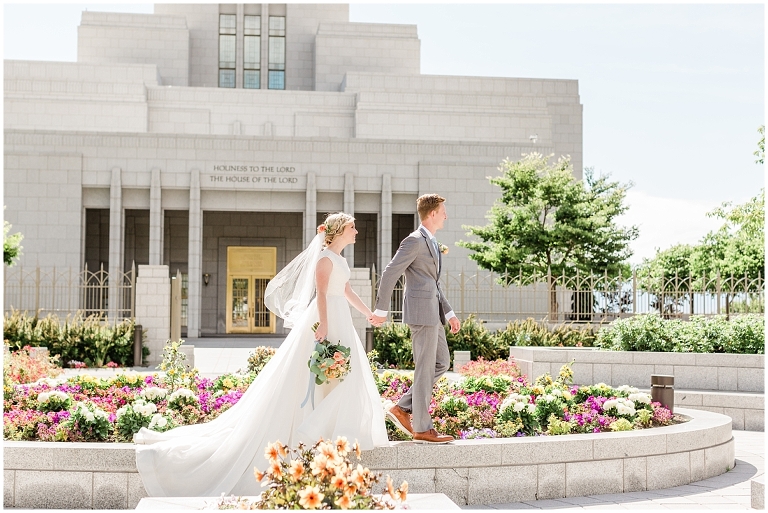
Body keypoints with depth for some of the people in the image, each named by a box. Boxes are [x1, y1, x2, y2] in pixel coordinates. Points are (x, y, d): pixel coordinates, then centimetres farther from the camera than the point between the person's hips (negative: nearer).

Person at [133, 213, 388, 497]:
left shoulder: (338, 257, 16)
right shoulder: (325, 257, -13)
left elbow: (346, 291, 25)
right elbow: (321, 294, -21)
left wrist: (368, 313, 30)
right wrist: (324, 325, -29)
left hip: (340, 323, 10)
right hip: (326, 322, -10)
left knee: (345, 379, 9)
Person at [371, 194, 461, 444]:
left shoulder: (432, 243, 20)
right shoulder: (415, 241, -11)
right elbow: (389, 274, -14)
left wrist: (449, 313, 21)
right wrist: (381, 310, -13)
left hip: (433, 313, 10)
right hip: (421, 311, -10)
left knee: (442, 363, 13)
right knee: (425, 369, -5)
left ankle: (402, 408, 15)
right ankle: (422, 429, 2)